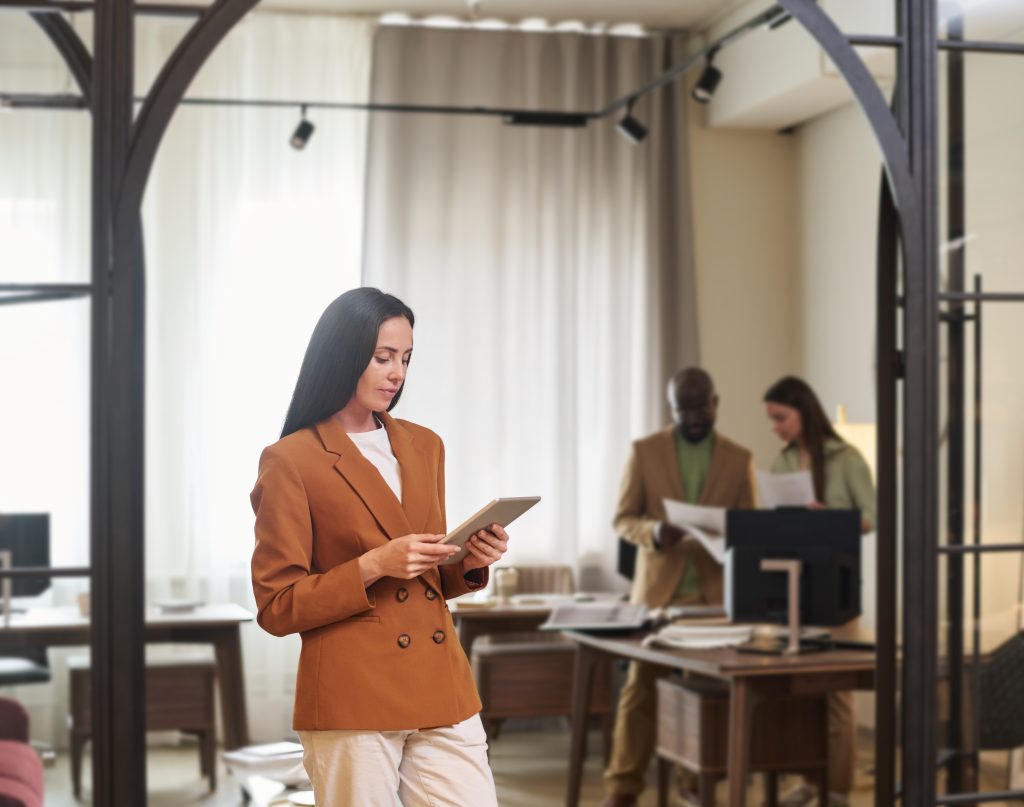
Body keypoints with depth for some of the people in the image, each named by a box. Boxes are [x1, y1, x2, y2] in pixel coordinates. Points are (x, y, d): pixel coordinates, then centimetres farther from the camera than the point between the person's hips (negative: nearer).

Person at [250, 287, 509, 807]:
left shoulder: (424, 447, 13)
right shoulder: (290, 461, -5)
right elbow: (277, 607, -6)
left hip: (441, 690, 5)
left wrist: (469, 565, 0)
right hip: (351, 701, -5)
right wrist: (373, 567, -17)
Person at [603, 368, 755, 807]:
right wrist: (652, 532, -18)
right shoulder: (645, 451, 4)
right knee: (641, 685, -2)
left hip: (715, 590, 1)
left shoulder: (738, 458, 7)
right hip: (658, 588, -1)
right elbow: (623, 518, 3)